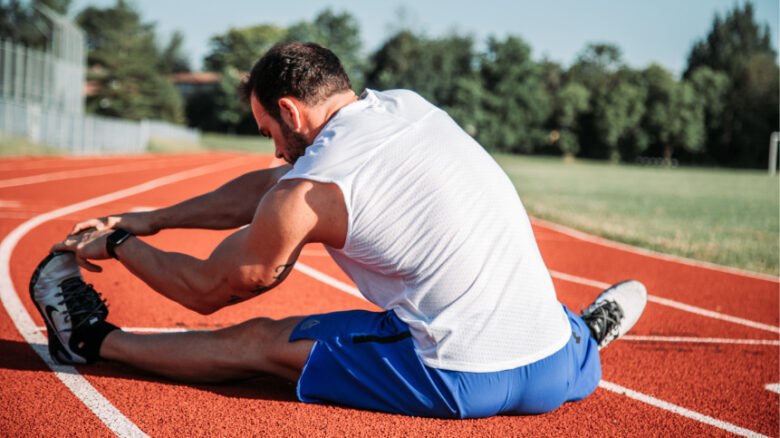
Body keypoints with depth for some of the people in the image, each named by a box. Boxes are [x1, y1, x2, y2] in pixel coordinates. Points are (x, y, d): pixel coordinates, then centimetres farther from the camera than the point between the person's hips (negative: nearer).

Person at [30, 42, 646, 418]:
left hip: (461, 384, -5)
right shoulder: (409, 106, 12)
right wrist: (150, 220, 26)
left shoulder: (308, 191, -8)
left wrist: (119, 244, 25)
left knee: (258, 341, 10)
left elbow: (207, 290, 8)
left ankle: (95, 339, 23)